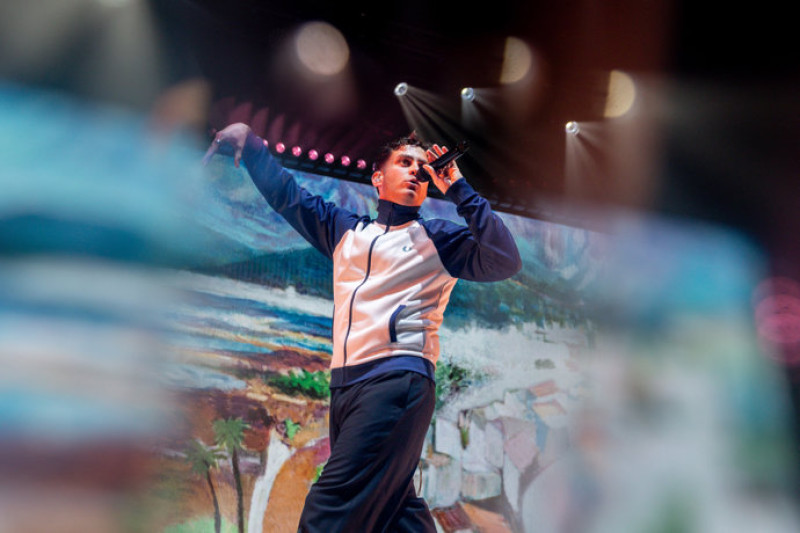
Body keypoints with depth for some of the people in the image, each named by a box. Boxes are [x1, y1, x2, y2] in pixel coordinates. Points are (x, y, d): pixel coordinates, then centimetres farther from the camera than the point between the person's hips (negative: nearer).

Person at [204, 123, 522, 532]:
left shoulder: (438, 239, 9)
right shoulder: (346, 230, 21)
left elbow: (505, 261, -6)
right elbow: (286, 194, 29)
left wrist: (458, 189, -3)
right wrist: (248, 141, 22)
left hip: (397, 380, -6)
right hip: (343, 386, 6)